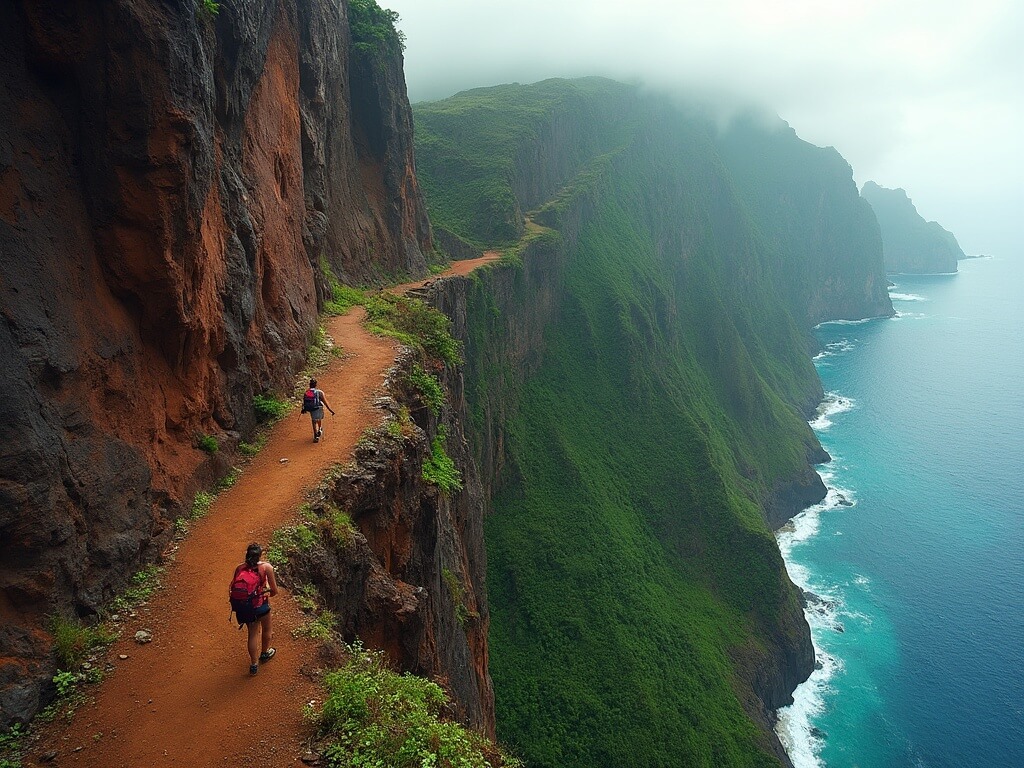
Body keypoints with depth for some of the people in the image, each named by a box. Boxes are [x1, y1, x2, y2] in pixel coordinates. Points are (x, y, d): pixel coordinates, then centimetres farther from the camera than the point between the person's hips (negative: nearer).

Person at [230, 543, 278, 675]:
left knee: (253, 633, 22)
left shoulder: (239, 568, -7)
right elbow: (274, 591, -11)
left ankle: (254, 664, 32)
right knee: (266, 629, 27)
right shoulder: (266, 567, -16)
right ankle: (264, 653, 49)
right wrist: (270, 592, 12)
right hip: (260, 605, -3)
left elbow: (232, 589, -4)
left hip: (244, 607, 3)